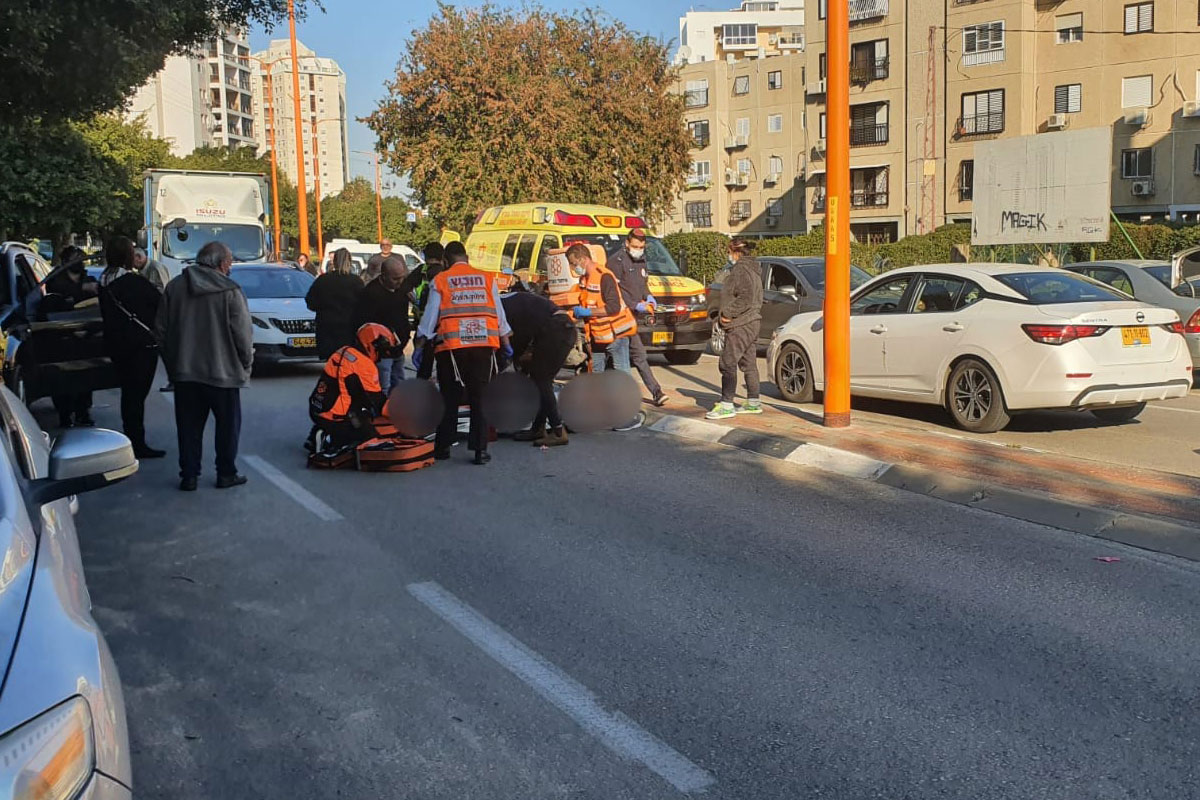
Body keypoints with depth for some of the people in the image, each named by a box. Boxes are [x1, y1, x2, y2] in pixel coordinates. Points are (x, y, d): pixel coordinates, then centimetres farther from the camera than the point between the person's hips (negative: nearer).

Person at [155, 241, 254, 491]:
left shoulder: (175, 286, 3)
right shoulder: (230, 291, -12)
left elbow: (161, 329, 7)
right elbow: (243, 333, -13)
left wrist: (172, 362, 16)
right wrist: (246, 363, 3)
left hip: (183, 370, 4)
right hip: (222, 371, -4)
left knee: (189, 426, 12)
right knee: (228, 424, 11)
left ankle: (188, 475, 14)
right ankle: (226, 474, 15)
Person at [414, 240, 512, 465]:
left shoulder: (440, 281, 5)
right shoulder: (487, 278, 10)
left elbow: (430, 316, 3)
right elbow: (499, 314, 13)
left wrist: (419, 346, 10)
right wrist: (505, 343, 22)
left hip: (452, 346, -1)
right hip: (484, 344, 1)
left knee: (450, 399, 8)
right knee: (479, 398, 5)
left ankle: (443, 447, 13)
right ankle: (480, 449, 2)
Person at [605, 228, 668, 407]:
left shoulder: (641, 261, 17)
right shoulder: (616, 261, -10)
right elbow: (617, 291, -15)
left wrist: (649, 298, 6)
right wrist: (637, 306, -19)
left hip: (633, 316, 8)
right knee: (639, 355, -10)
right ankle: (656, 391, -10)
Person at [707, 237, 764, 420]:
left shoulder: (740, 270, -15)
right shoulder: (754, 270, 16)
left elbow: (746, 297, -26)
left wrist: (728, 313, -18)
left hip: (739, 326, -10)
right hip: (753, 322, 10)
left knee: (728, 364, -8)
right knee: (749, 364, 15)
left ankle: (726, 405, -9)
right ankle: (754, 402, 20)